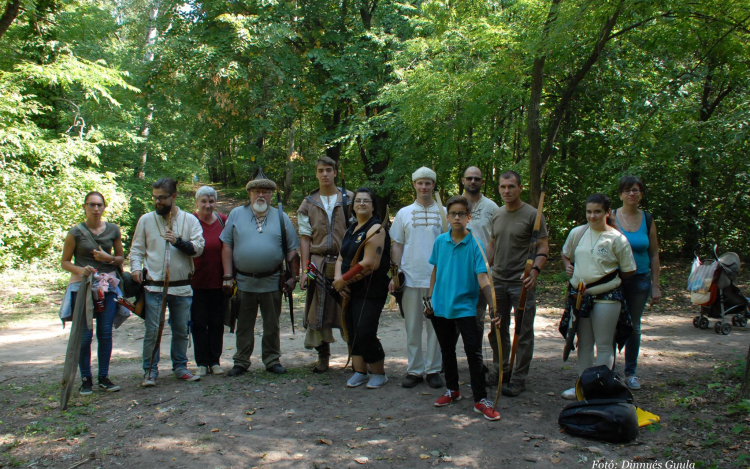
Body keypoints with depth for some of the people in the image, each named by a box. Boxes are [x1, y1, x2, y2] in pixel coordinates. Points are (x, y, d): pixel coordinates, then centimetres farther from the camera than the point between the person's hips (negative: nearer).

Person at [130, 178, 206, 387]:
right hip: (154, 286, -1)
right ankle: (150, 371, 10)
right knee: (152, 331, -1)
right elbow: (137, 249, 9)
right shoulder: (146, 220, 6)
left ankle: (180, 367, 25)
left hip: (182, 287, 1)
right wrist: (136, 267, -9)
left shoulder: (189, 220, 4)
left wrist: (179, 241, -18)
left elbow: (198, 248, -3)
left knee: (181, 330, 11)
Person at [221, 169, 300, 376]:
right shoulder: (236, 214, 5)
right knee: (244, 324, 9)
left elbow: (292, 250, 6)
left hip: (272, 281, 0)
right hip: (243, 281, 0)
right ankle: (241, 361, 20)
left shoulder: (281, 217, 6)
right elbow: (227, 246, 2)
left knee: (272, 325, 9)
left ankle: (272, 360, 22)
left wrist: (294, 277, -1)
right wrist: (228, 276, -4)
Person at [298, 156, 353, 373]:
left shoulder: (348, 199, 6)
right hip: (318, 263, 2)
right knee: (318, 312, 3)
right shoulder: (308, 204, 10)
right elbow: (305, 238, 6)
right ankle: (323, 357, 15)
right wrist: (305, 269, -3)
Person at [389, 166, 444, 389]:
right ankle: (414, 370, 15)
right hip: (410, 278, 1)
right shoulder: (404, 213, 9)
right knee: (412, 327, 6)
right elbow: (397, 246, 9)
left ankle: (433, 369, 15)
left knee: (435, 325, 5)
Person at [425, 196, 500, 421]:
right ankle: (452, 390, 33)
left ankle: (481, 399, 2)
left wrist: (492, 305, -26)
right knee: (447, 350, 16)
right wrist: (430, 298, 9)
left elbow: (482, 278, -15)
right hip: (441, 306, 4)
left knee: (473, 352, -6)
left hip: (465, 307, -4)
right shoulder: (440, 241, 2)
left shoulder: (475, 245, -10)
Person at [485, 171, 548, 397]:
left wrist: (534, 270, -23)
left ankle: (519, 379, 11)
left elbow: (543, 247, -9)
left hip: (522, 283, -6)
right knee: (497, 330, 13)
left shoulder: (532, 215, -7)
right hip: (497, 280, 6)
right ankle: (501, 370, 29)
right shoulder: (496, 215, 11)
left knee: (523, 333, 2)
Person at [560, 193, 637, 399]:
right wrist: (568, 266, 1)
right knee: (584, 343, 15)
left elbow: (629, 271, -2)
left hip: (606, 297, -4)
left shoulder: (617, 239, -8)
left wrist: (608, 277, -3)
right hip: (579, 295, 5)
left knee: (604, 345, 3)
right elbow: (566, 255, 19)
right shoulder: (577, 233, 3)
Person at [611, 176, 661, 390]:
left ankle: (630, 372, 23)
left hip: (640, 279, 2)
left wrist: (655, 285, 4)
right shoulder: (611, 217, -2)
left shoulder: (648, 220, 5)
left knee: (634, 327, 10)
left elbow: (654, 254, 8)